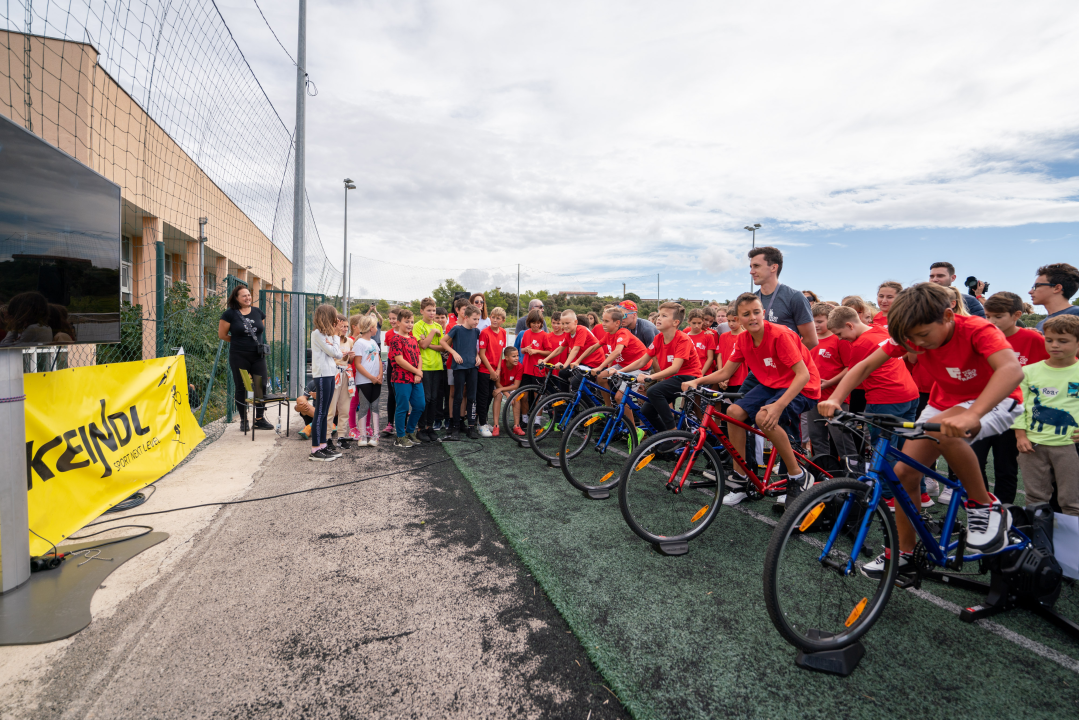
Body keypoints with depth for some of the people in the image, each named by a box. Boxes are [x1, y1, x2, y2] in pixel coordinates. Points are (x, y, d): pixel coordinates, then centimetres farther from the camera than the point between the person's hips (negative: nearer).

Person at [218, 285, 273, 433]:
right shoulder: (230, 313, -3)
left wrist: (259, 343, 11)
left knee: (261, 385, 0)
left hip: (258, 356, 3)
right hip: (239, 357, -3)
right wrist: (238, 342, 7)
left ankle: (259, 418, 12)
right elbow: (222, 334, 1)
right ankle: (244, 420, 16)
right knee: (241, 388, 5)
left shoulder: (258, 312, 9)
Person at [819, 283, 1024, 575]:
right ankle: (904, 553, 13)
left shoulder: (977, 330, -27)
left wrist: (971, 415, -61)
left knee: (941, 430, -38)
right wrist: (834, 399, -31)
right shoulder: (912, 333, -14)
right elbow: (865, 365, -15)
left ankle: (986, 507, -13)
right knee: (905, 471, -6)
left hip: (994, 401, -5)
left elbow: (1012, 369, -45)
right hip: (944, 401, 5)